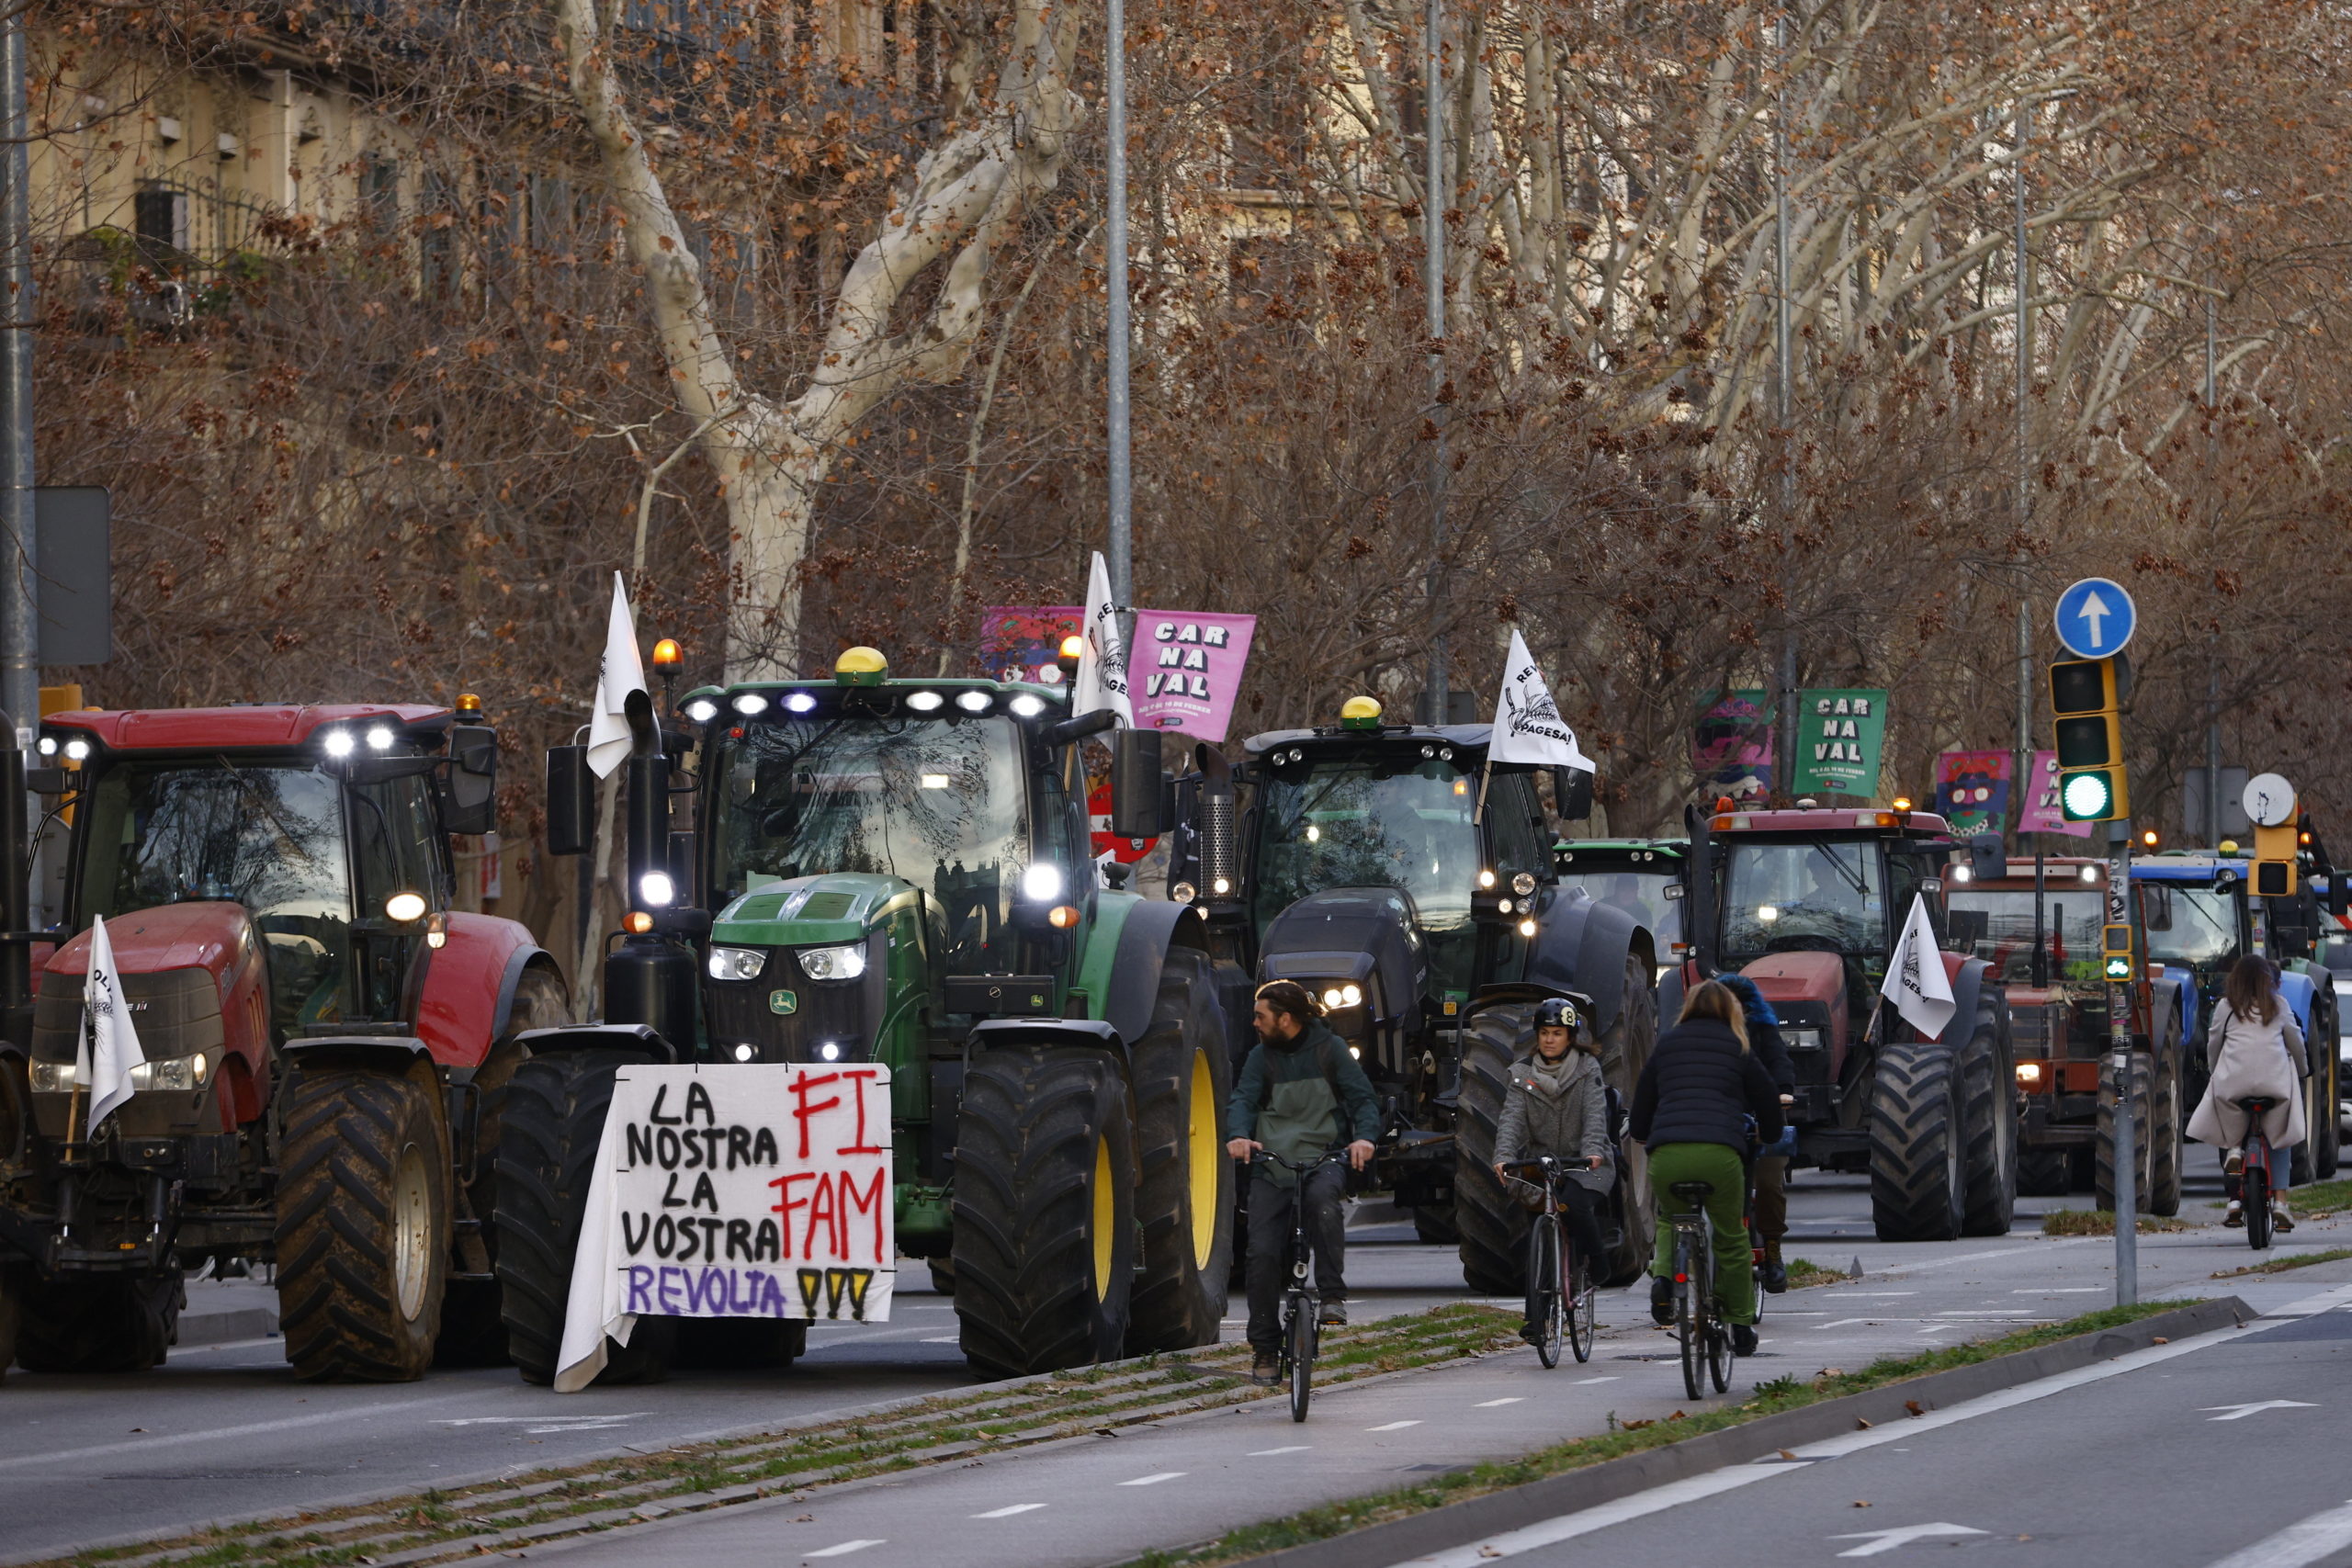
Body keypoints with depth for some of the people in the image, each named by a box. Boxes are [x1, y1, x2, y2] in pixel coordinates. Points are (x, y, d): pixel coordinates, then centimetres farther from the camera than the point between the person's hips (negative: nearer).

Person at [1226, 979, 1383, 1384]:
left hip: (1323, 1158, -3)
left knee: (1322, 1198, -38)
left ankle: (1333, 1295, -28)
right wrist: (1238, 1135, -26)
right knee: (1263, 1254, -9)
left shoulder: (1329, 1049, 3)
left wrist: (1364, 1136, -22)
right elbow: (1243, 1098, -3)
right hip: (1271, 1165, 3)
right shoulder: (1261, 1056, 9)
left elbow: (1362, 1096, -1)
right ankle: (1265, 1348, 5)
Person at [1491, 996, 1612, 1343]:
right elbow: (1512, 1117, -8)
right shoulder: (1523, 1074, 4)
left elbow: (1595, 1114, -15)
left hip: (1583, 1162, -3)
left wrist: (1593, 1150, -33)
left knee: (1577, 1203, -32)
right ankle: (1536, 1318, -2)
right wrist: (1503, 1156, -26)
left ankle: (1594, 1269, -6)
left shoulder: (1587, 1069, -1)